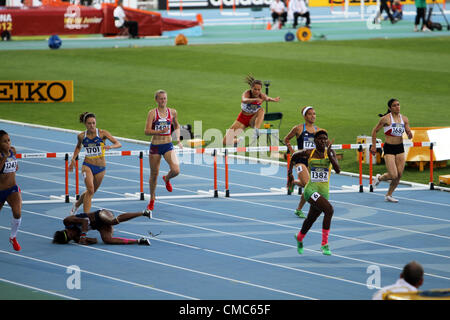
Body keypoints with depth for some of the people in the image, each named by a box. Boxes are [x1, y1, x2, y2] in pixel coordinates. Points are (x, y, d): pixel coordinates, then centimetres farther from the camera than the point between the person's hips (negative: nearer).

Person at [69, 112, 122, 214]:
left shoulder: (102, 133, -8)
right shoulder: (81, 136, -1)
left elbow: (119, 144, -13)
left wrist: (110, 146, -33)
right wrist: (73, 159, 11)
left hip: (100, 168, 1)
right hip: (87, 166, -1)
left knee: (91, 191, 15)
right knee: (90, 189, -22)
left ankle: (77, 204, 44)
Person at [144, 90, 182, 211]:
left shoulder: (172, 112, 3)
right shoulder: (152, 113, -6)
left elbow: (177, 126, 22)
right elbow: (147, 131, -13)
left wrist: (178, 139, 9)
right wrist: (160, 131, -27)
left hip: (168, 146, 2)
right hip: (155, 146, -2)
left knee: (176, 170, -18)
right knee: (154, 174, 6)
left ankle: (167, 179, 19)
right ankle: (152, 199, 27)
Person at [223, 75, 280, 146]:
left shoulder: (261, 96, -11)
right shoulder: (247, 93, -26)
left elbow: (267, 98, -25)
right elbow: (244, 100, -45)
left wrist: (272, 99, -47)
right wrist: (255, 99, -64)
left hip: (253, 119, 0)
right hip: (242, 119, 0)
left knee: (261, 110, -34)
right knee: (226, 142, -11)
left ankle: (256, 132, -40)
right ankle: (238, 140, 21)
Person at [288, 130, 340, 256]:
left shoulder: (330, 153, 0)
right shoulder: (309, 153, -2)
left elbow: (338, 170, -14)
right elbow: (294, 156, 18)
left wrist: (329, 153, -21)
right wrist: (290, 173, 14)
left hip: (324, 192, 4)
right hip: (311, 190, -4)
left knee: (311, 219, 22)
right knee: (329, 210, -28)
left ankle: (299, 237, 56)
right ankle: (324, 244, -22)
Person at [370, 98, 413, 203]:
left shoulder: (404, 119, 5)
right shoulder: (386, 118, -10)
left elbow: (409, 136, 8)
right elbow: (374, 131, -1)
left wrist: (410, 134, -16)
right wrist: (373, 146, -3)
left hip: (400, 148, 5)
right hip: (389, 148, -5)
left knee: (399, 175, 3)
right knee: (393, 175, -13)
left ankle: (388, 195, 20)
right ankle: (379, 178, 20)